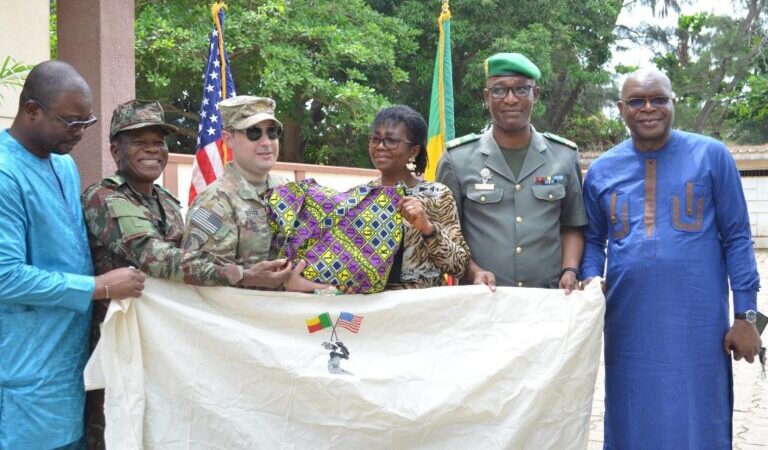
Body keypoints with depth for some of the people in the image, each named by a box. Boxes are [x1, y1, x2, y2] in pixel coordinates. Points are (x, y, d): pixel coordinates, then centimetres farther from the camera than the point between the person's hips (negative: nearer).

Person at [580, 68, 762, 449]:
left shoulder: (711, 156, -1)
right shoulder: (601, 170, 7)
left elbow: (736, 238, 0)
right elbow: (593, 240, 15)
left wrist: (746, 315, -3)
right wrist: (590, 281, -5)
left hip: (698, 323, -2)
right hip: (629, 325, 3)